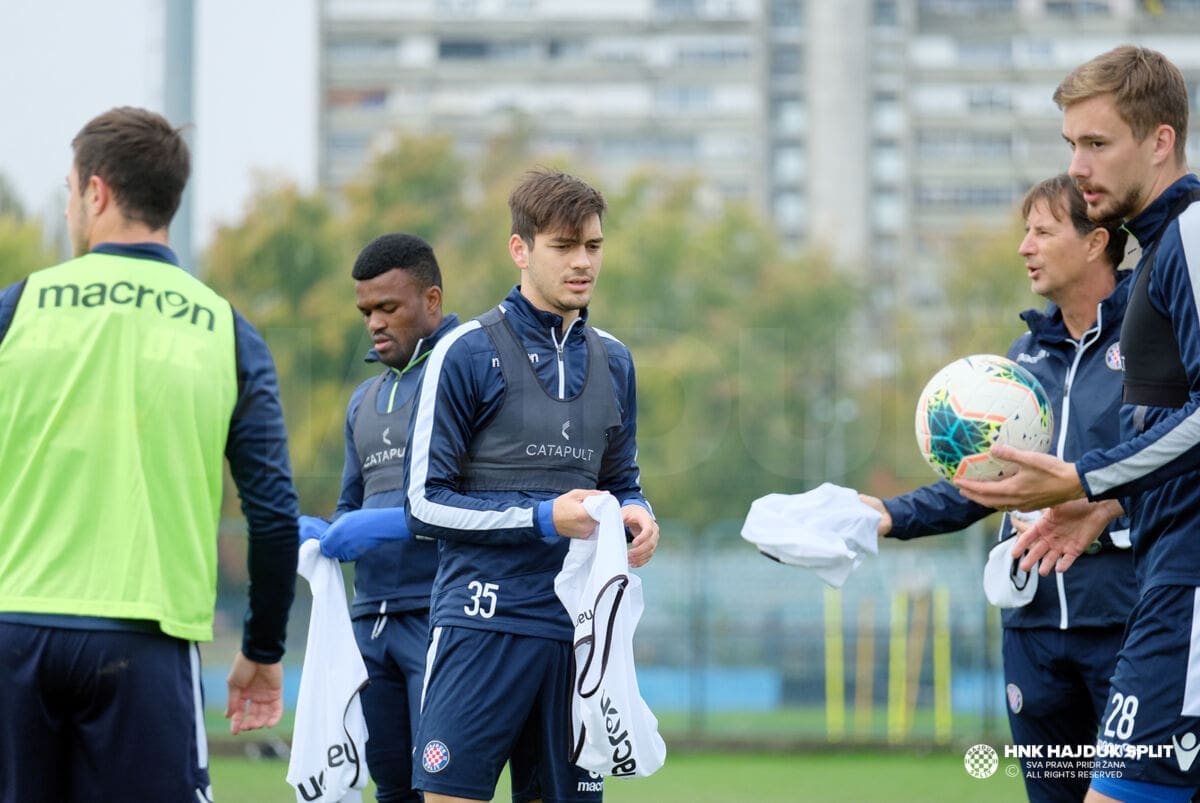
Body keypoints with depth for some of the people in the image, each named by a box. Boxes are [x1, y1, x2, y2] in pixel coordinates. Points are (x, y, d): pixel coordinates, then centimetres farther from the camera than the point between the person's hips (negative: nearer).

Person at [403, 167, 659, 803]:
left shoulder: (611, 360, 14)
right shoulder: (468, 352, -4)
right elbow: (426, 504, -5)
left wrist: (635, 514, 1)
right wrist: (542, 518, -14)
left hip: (576, 628, 5)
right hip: (482, 624, -5)